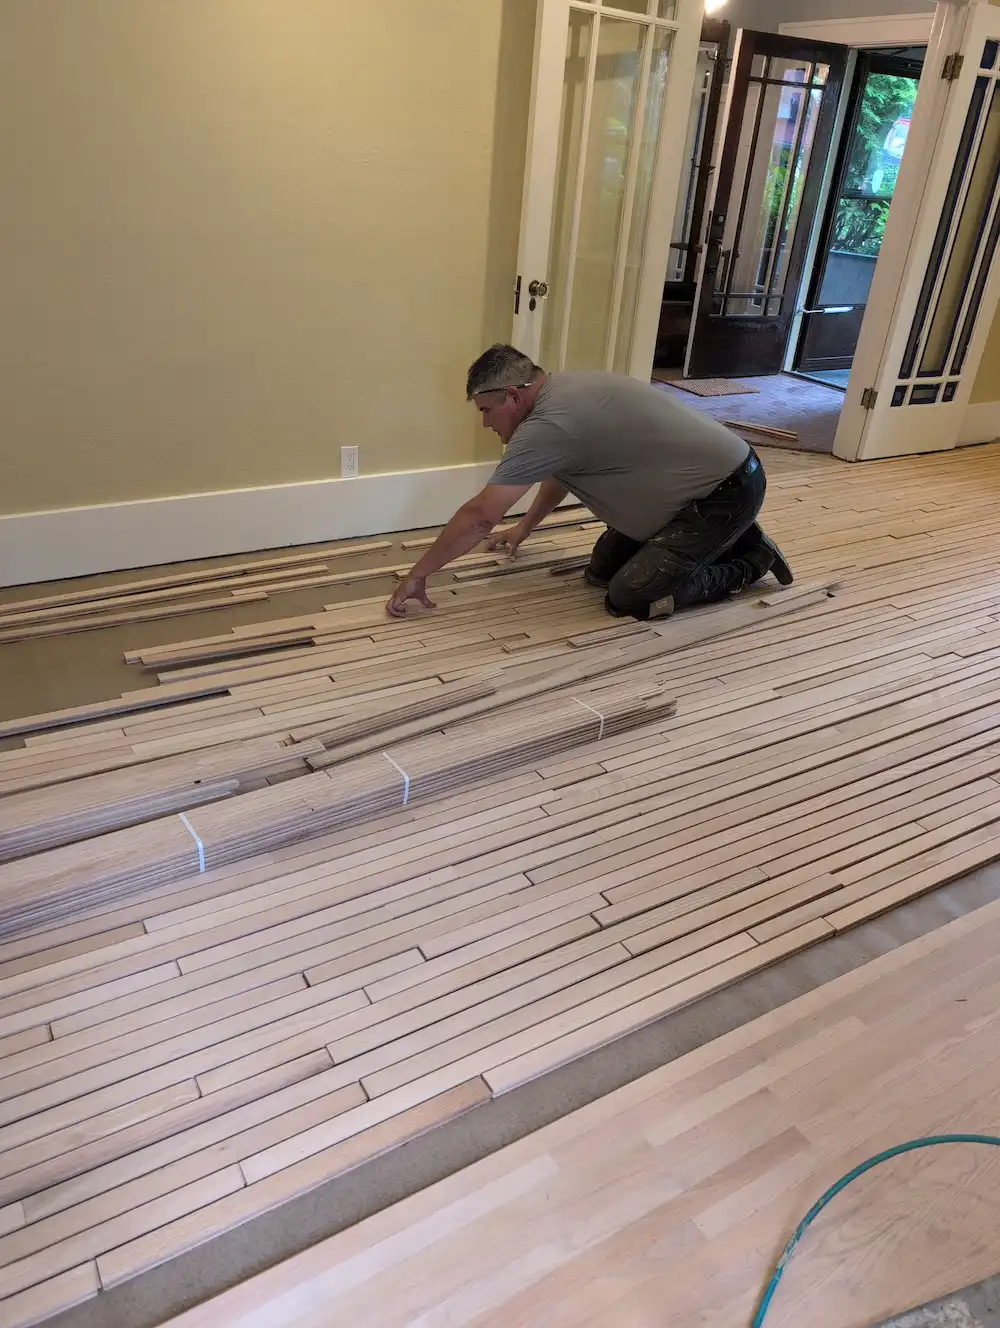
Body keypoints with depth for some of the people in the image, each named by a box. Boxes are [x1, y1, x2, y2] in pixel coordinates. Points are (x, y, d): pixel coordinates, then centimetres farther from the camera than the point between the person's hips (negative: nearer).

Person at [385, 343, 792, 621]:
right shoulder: (562, 391, 6)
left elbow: (479, 516, -23)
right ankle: (723, 540, 20)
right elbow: (559, 475, 26)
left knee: (629, 599, -14)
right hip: (701, 481, 10)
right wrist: (524, 528, 34)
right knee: (602, 571, 10)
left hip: (727, 491, -10)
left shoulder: (547, 426, -25)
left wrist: (417, 575, -13)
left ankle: (750, 561, 4)